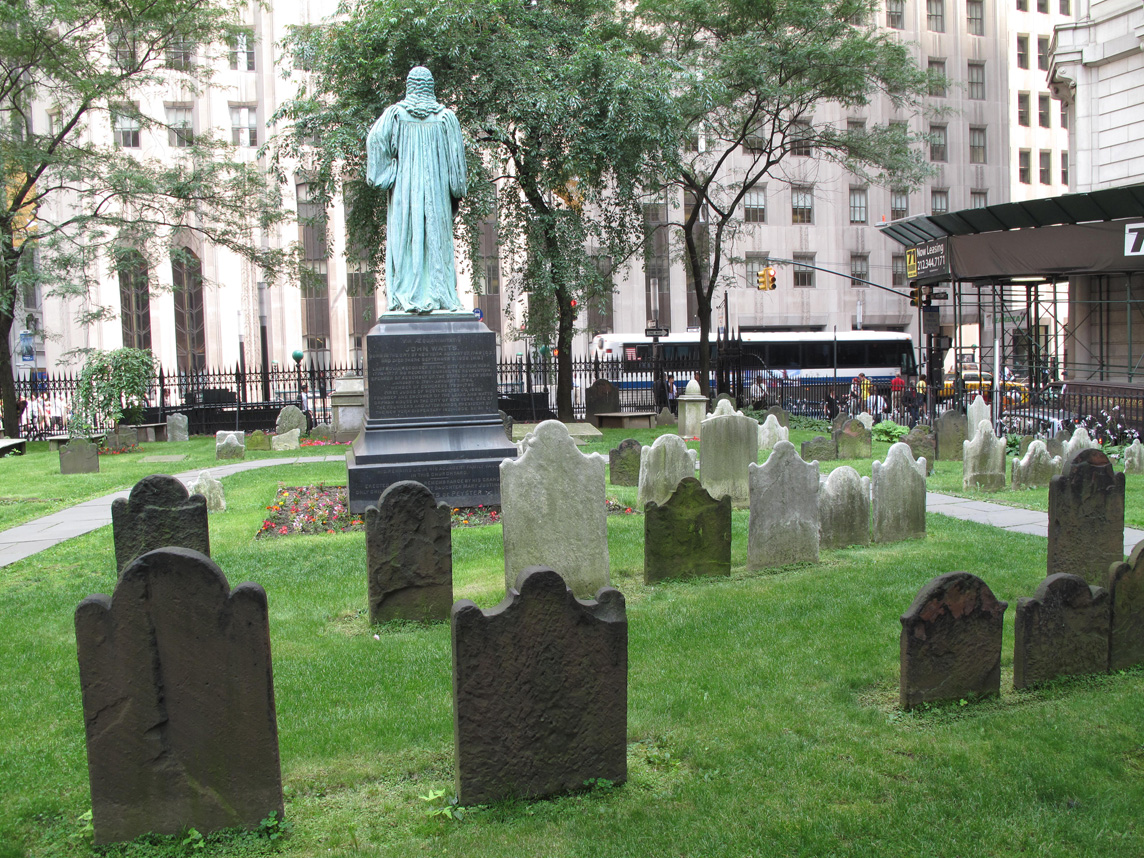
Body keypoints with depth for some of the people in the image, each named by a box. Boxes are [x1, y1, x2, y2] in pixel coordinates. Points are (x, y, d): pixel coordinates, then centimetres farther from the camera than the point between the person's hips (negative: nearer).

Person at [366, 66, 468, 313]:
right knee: (436, 238, 4)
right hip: (436, 188, 1)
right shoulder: (445, 116, 3)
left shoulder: (396, 113, 1)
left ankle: (405, 296, -4)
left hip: (404, 186, -1)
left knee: (404, 238, 0)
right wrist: (457, 189, 9)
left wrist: (382, 173, -4)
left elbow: (375, 139, -11)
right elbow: (456, 155, 2)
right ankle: (440, 295, 1)